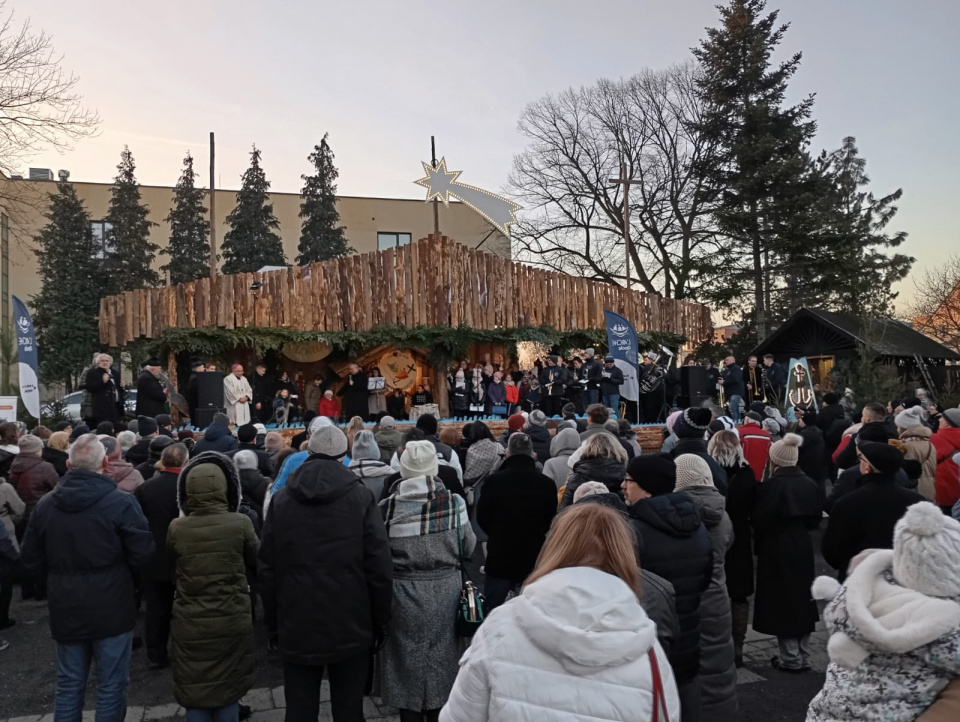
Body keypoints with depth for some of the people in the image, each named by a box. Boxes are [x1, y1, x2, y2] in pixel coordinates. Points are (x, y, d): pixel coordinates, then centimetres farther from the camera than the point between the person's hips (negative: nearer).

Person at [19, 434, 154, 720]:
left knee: (68, 686, 18)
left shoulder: (45, 504, -1)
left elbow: (30, 564, 5)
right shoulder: (121, 502, -17)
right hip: (111, 611, -4)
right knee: (111, 687, 9)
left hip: (65, 611, 5)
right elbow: (143, 553, -14)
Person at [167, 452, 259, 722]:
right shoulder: (240, 523, -14)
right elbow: (256, 561, 2)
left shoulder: (177, 528, -10)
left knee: (195, 696, 13)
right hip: (232, 622, -1)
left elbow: (171, 562, 9)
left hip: (190, 625, 1)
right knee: (228, 694, 15)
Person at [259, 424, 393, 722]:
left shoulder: (281, 500, 1)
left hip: (296, 629, 2)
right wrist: (380, 622, 3)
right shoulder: (361, 497, -7)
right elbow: (380, 569, -8)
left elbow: (267, 570, 3)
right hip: (350, 628, -2)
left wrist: (273, 625, 11)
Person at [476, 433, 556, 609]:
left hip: (500, 557, -2)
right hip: (534, 557, 2)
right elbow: (550, 521, 5)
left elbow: (482, 517, 0)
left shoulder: (494, 480, -14)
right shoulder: (547, 483, -9)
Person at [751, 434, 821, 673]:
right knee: (802, 598, 16)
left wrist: (759, 541, 4)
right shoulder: (809, 484, 1)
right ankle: (803, 657, 24)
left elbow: (760, 520, -16)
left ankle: (791, 658, 10)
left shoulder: (771, 485, -18)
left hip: (776, 550, -6)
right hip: (802, 548, 6)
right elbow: (815, 519, 7)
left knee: (782, 601, 4)